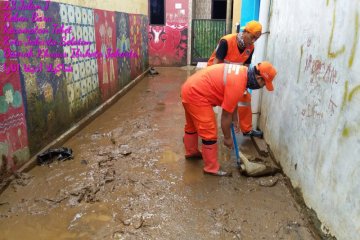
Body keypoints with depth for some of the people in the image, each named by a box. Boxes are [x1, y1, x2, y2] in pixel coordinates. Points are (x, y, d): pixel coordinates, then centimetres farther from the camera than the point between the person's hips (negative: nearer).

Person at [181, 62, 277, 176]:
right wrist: (227, 137, -3)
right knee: (209, 133, -5)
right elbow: (226, 115, -16)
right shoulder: (237, 84, -23)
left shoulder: (243, 71, 5)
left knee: (192, 126, 27)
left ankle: (191, 152, 47)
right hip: (196, 94, -11)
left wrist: (235, 119, 24)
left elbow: (232, 101, 20)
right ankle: (212, 168, 7)